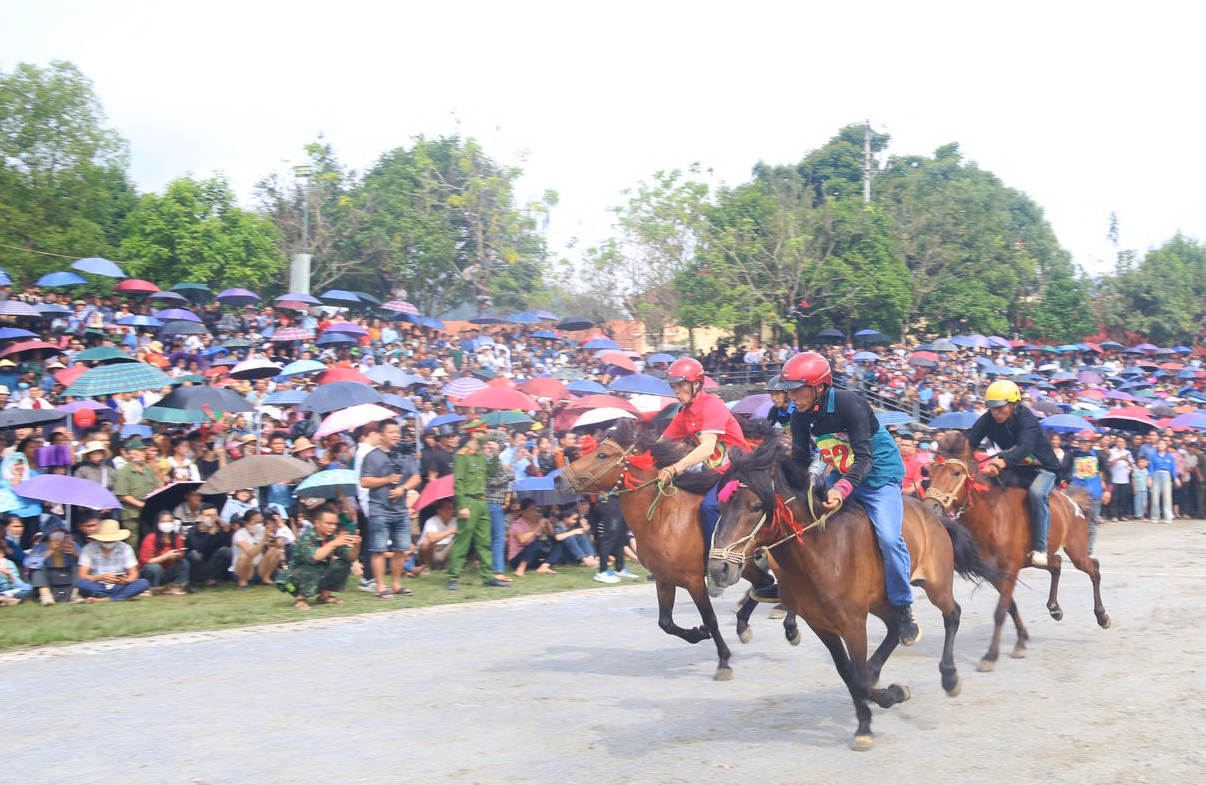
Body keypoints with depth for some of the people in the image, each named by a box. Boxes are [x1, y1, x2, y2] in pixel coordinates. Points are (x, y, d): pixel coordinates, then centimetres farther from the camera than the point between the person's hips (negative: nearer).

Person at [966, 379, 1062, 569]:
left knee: (1037, 493, -35)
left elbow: (1025, 448, -47)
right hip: (1015, 469, 6)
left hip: (1043, 468, -6)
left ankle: (1040, 548, -28)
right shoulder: (988, 419, -11)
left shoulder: (1027, 420, -28)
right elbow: (970, 441, -22)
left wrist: (1000, 463, -65)